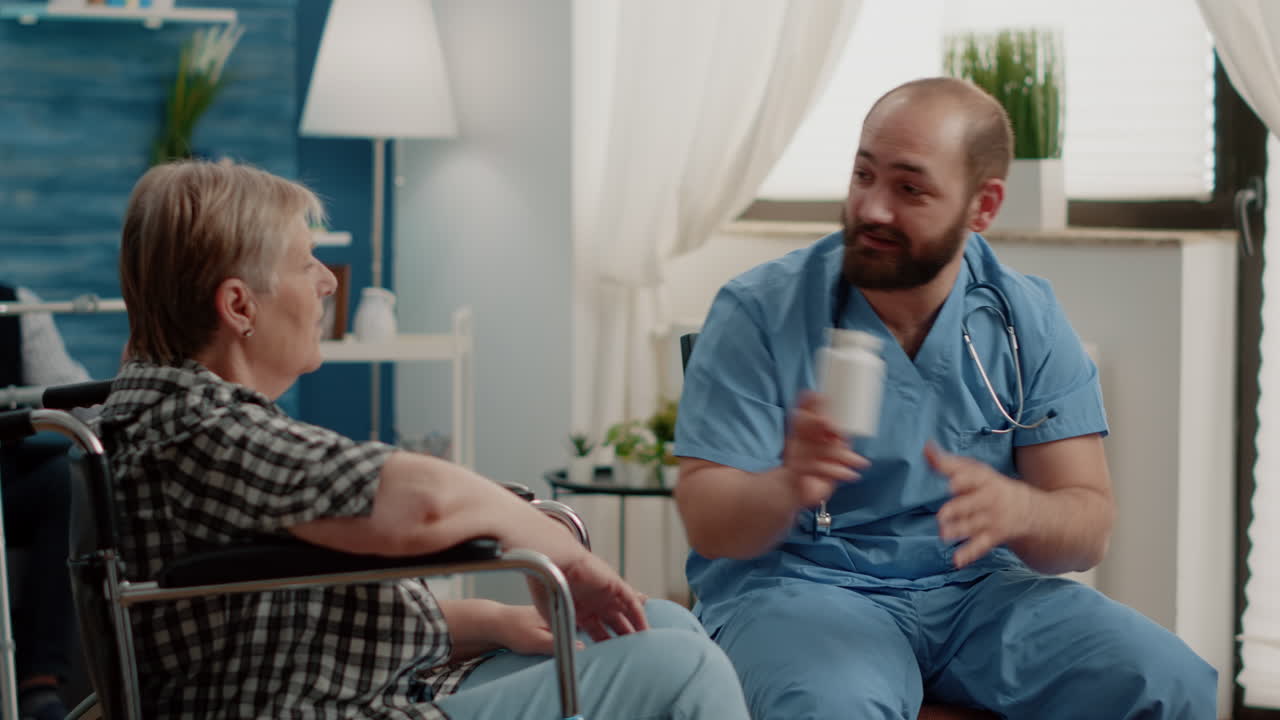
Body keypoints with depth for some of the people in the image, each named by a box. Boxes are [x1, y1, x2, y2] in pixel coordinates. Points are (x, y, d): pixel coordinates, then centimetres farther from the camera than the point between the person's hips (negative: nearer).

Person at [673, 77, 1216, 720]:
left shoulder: (1029, 321, 2)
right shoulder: (759, 312, -6)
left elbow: (1087, 531, -3)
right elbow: (706, 522, -10)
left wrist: (1017, 509, -28)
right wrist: (787, 487, -34)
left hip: (977, 587, 3)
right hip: (799, 586, -3)